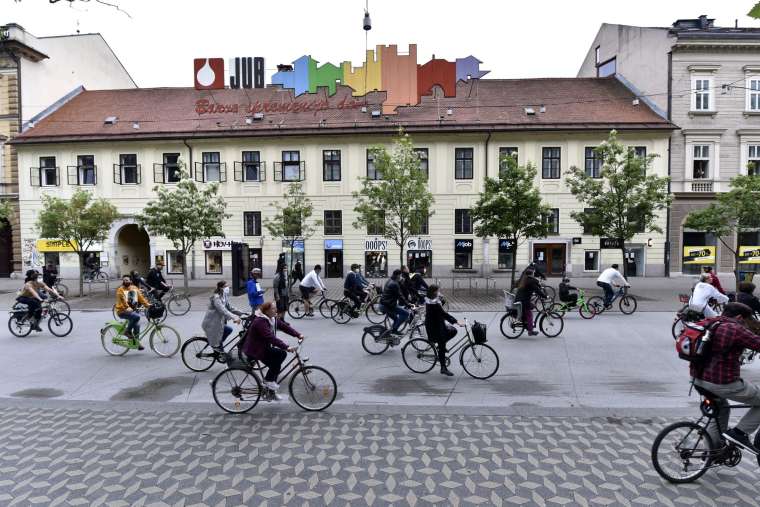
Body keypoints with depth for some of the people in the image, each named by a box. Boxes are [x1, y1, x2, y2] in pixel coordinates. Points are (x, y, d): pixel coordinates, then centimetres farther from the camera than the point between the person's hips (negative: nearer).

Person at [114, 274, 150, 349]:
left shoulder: (135, 288, 10)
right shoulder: (120, 290, -6)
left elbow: (140, 297, 3)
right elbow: (122, 300, -19)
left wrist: (147, 304, -11)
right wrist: (127, 308, -35)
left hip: (133, 310, 5)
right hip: (122, 311, -5)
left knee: (136, 325, -3)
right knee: (136, 316, -30)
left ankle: (136, 341, 16)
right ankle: (128, 331, -10)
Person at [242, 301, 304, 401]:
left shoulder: (272, 319, 2)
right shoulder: (260, 322, -28)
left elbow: (284, 326, 0)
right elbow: (271, 338, -37)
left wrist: (298, 335, -12)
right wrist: (286, 347, -41)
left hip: (264, 347, 10)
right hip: (254, 350, -10)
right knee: (281, 353, -21)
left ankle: (271, 391, 21)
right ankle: (268, 380, -8)